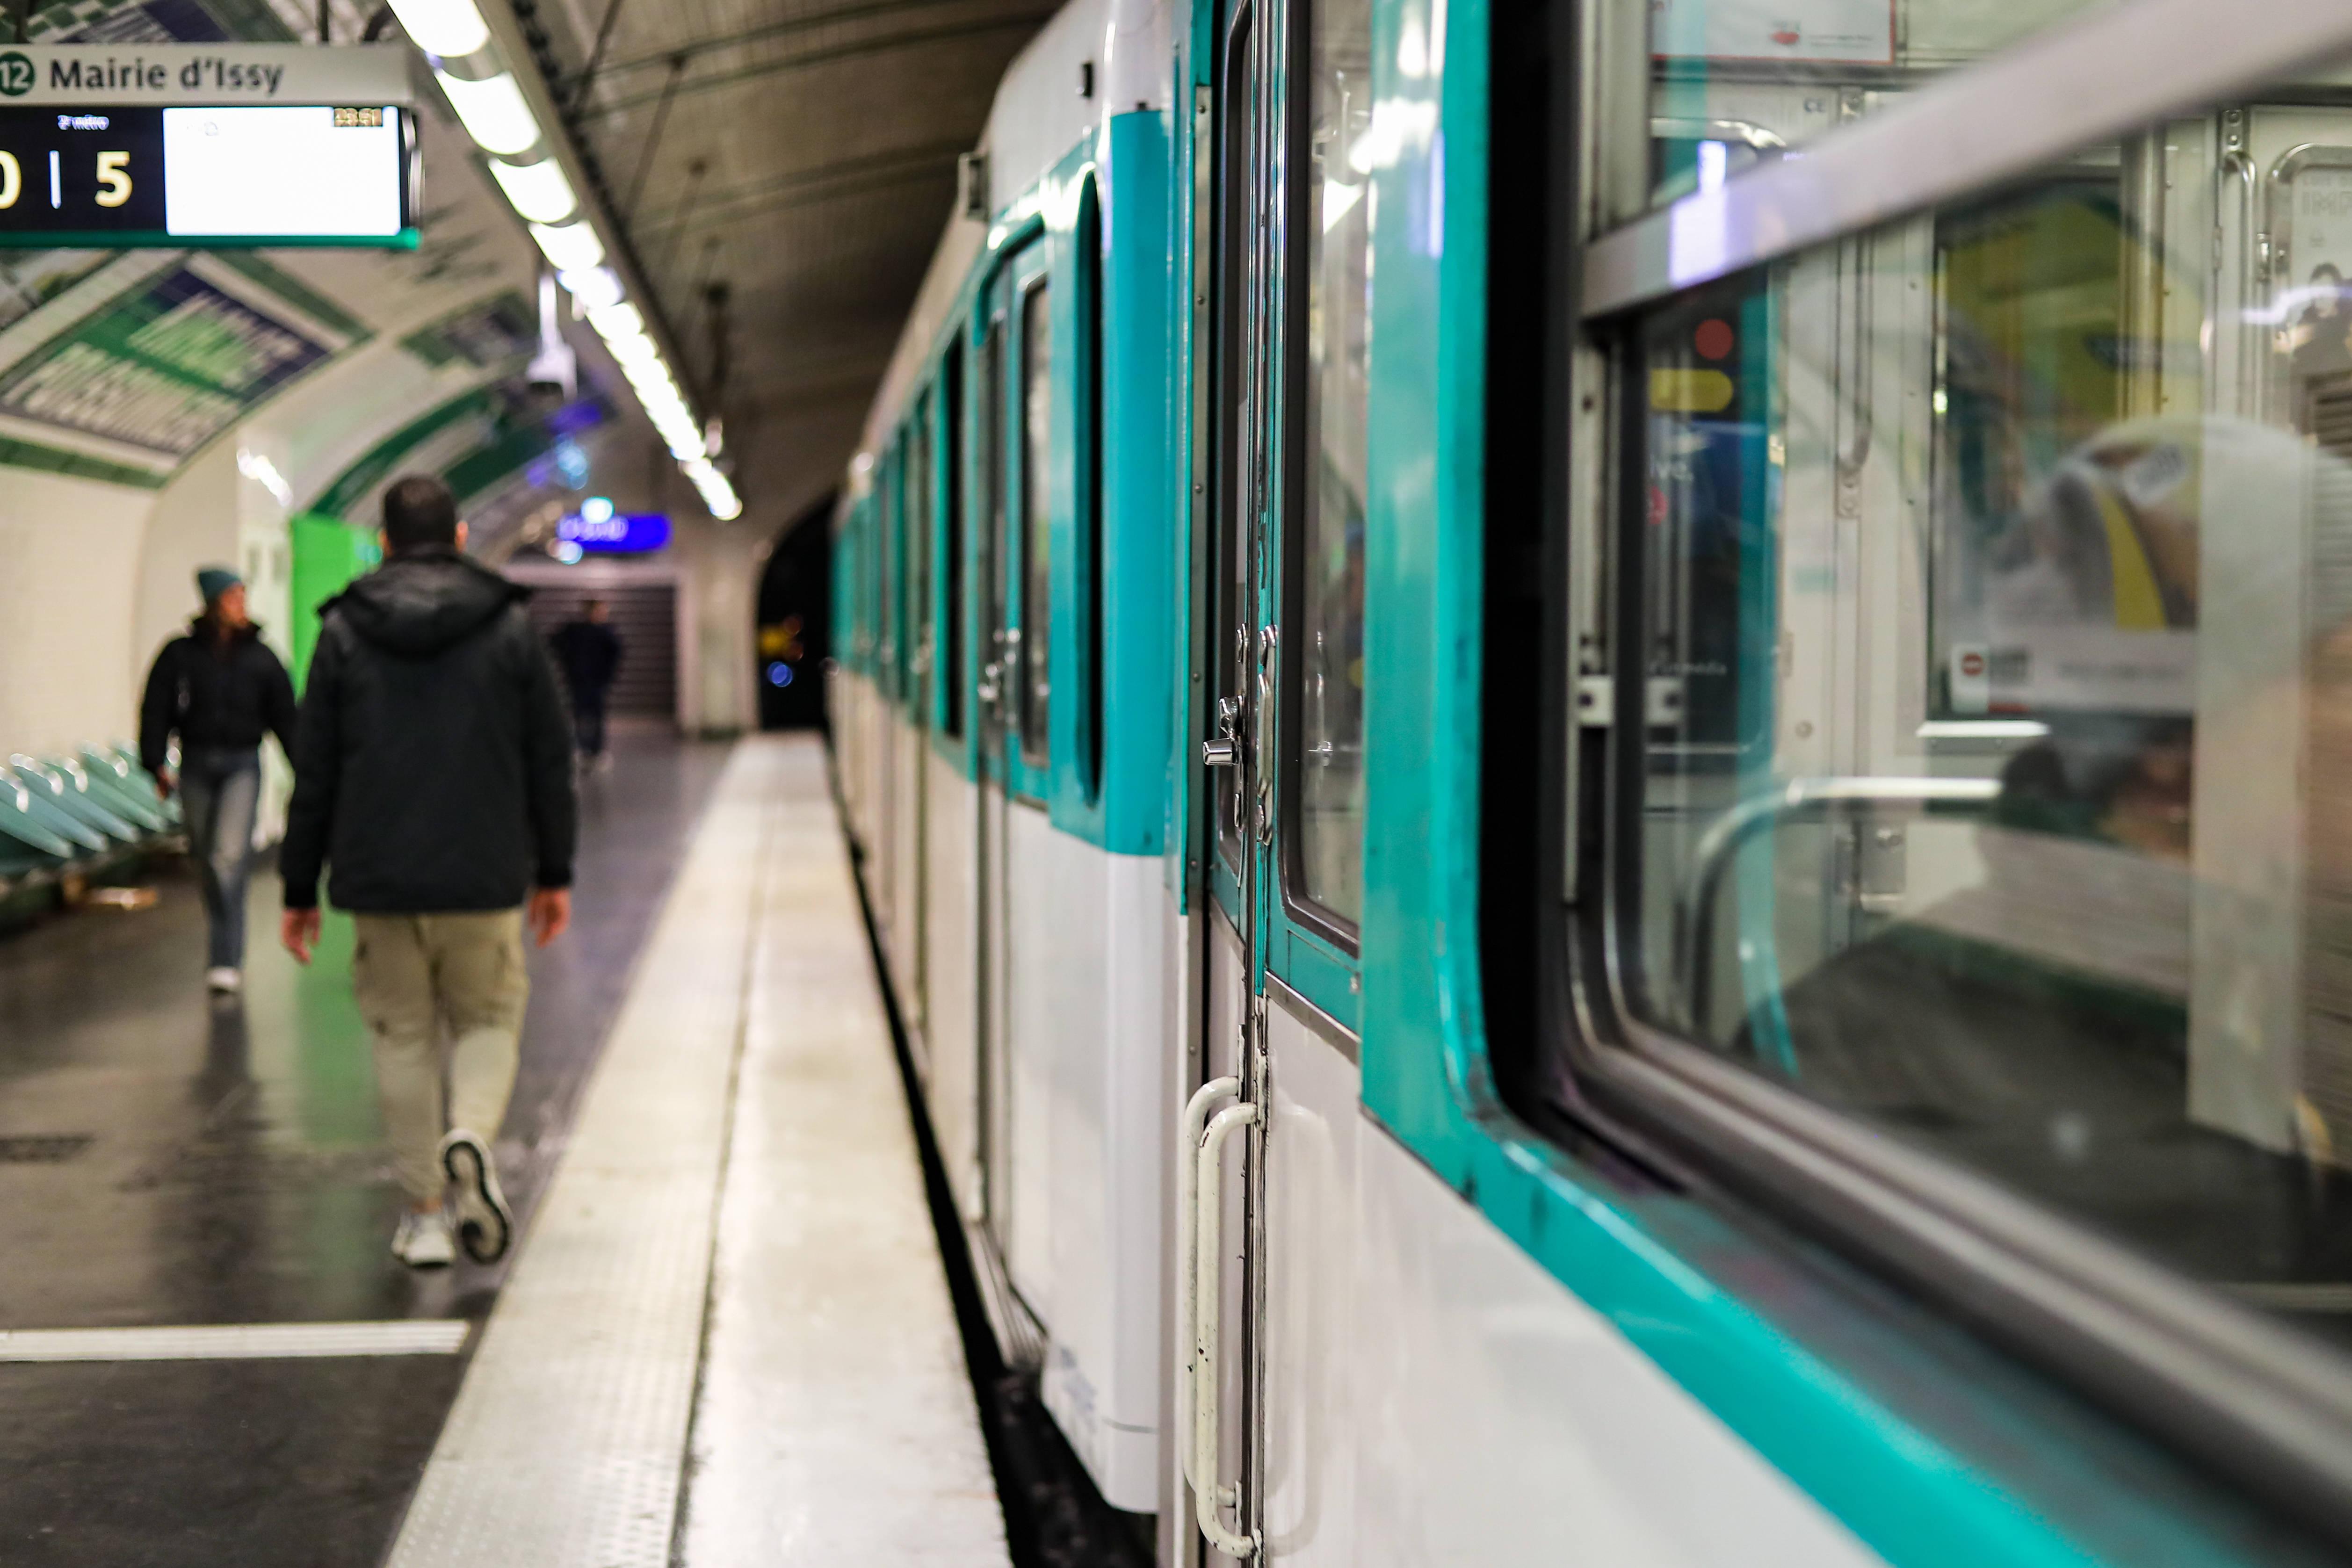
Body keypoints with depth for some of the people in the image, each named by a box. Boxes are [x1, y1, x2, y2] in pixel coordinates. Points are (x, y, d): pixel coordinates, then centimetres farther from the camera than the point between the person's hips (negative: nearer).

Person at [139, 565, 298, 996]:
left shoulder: (260, 657, 2)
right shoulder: (180, 654, 1)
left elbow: (284, 717, 6)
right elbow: (156, 710, 2)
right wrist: (156, 763, -6)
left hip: (242, 765, -2)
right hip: (196, 764, 2)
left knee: (230, 856, -15)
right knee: (205, 859, 11)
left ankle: (226, 961, -17)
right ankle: (225, 942, 31)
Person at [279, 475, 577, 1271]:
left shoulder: (343, 633, 3)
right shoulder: (512, 629, 2)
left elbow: (314, 772, 3)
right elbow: (550, 764, 4)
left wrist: (300, 887, 9)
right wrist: (554, 872, 12)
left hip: (379, 880, 1)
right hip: (485, 878, 0)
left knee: (403, 1037, 10)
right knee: (488, 1020, 14)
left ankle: (424, 1214, 11)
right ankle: (472, 1136, -16)